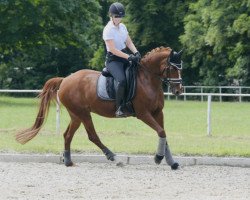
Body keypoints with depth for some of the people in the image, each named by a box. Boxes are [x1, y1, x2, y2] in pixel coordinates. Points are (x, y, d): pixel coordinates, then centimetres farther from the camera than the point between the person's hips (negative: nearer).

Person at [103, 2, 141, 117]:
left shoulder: (122, 27, 10)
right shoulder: (108, 30, -14)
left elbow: (129, 42, 11)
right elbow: (113, 50, -20)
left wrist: (136, 53, -9)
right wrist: (129, 57, -26)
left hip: (124, 57, 8)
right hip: (113, 60, -8)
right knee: (122, 80, -32)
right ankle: (119, 109, -29)